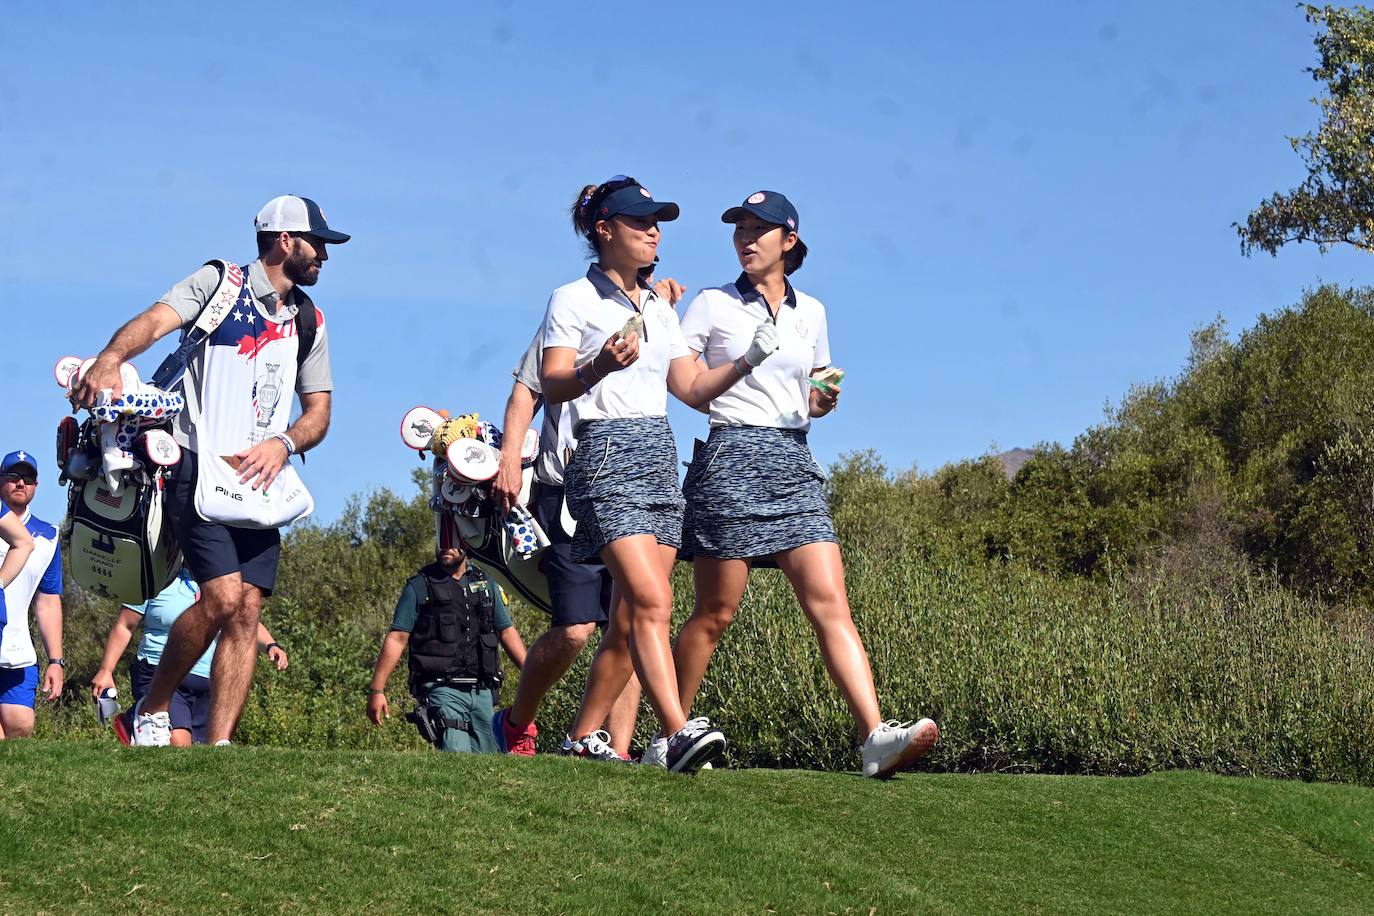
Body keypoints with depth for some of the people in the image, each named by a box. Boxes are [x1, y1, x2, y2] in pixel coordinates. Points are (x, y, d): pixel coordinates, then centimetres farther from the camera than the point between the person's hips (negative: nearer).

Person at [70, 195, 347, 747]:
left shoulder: (310, 322, 17)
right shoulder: (220, 282, 0)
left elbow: (319, 410, 15)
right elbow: (155, 321, -17)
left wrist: (283, 443, -7)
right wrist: (110, 358, -38)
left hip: (261, 476, 6)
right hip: (200, 466, -5)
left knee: (247, 610, -5)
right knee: (223, 598, -18)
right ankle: (152, 711, 3)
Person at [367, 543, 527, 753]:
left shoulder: (486, 584, 16)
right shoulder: (419, 586, 4)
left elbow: (507, 631, 19)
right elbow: (396, 639, 0)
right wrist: (376, 690, -6)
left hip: (483, 691, 4)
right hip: (442, 689, -4)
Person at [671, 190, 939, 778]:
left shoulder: (810, 312, 16)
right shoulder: (713, 305, 5)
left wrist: (824, 401, 2)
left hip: (795, 464, 4)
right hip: (733, 458, -4)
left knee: (830, 603, -10)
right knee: (715, 613, -2)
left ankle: (876, 737, -22)